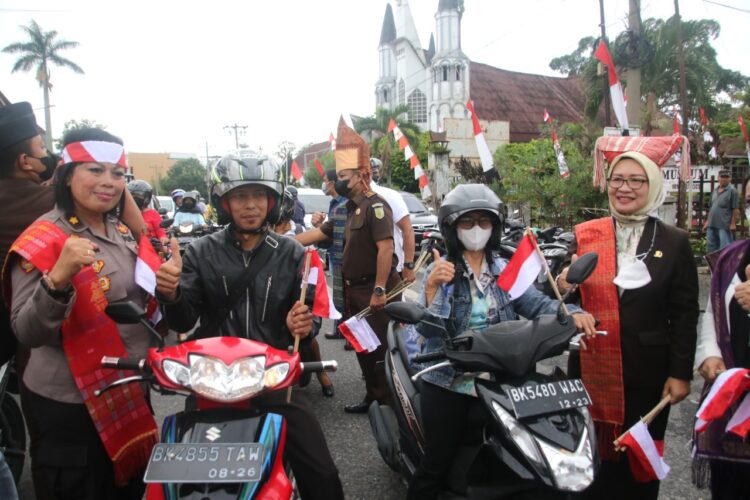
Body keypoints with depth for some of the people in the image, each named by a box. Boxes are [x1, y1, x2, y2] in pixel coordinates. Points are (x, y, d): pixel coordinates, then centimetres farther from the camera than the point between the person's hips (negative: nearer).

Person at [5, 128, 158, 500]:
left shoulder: (124, 234, 6)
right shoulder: (42, 240, -16)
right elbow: (27, 334, -23)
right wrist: (58, 277, -39)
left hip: (130, 395, 7)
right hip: (69, 406, -7)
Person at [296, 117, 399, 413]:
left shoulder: (375, 205, -15)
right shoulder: (349, 210, 15)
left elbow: (386, 248, -23)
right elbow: (318, 234, 17)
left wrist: (380, 290, -26)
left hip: (375, 289, -10)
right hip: (355, 289, 10)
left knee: (380, 348, -3)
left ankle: (389, 404, 10)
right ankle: (372, 396, 30)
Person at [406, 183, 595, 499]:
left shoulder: (505, 270, 5)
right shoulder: (439, 271, -7)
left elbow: (536, 304, -8)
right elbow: (428, 330, -18)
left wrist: (571, 313, -27)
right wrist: (432, 288, -33)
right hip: (446, 384, -3)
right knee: (436, 465, 4)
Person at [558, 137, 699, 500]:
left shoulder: (674, 242, -1)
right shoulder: (585, 236, 1)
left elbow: (685, 315, 0)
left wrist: (680, 373, -4)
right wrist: (562, 288, -15)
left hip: (648, 372, -1)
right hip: (591, 369, 1)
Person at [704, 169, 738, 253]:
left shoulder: (732, 190, -6)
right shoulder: (715, 190, 15)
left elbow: (735, 209, -9)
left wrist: (733, 223, -13)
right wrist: (707, 221, 18)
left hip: (724, 225, -7)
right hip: (712, 224, 7)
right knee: (711, 246, 12)